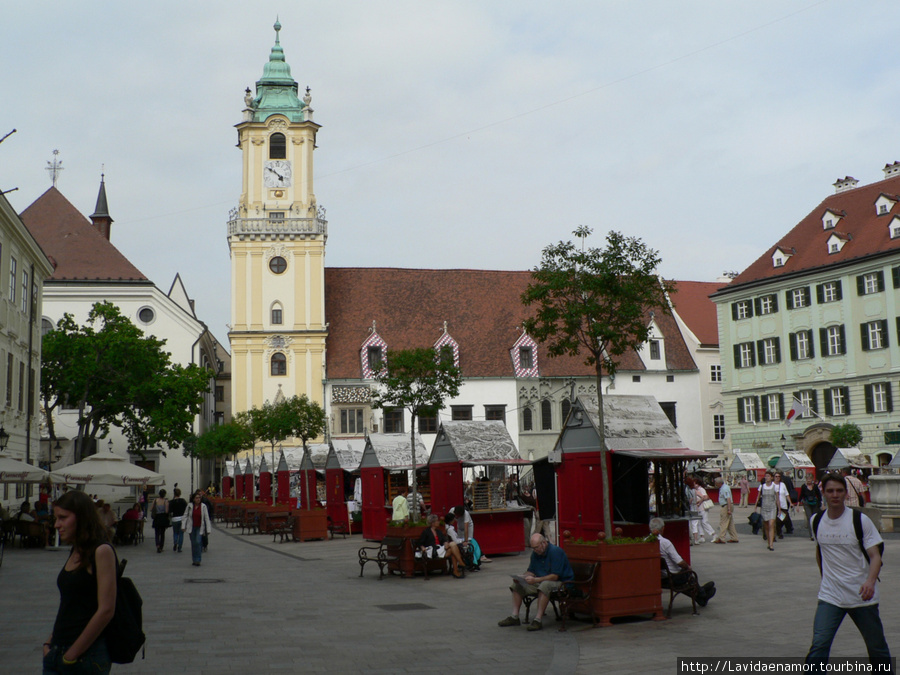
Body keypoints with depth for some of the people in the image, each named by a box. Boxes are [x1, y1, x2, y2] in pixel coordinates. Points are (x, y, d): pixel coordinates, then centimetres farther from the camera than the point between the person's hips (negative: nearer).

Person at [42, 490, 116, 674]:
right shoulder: (75, 552, 10)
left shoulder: (102, 551, -12)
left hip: (86, 655, -7)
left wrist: (72, 655, -14)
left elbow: (106, 610, -17)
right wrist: (49, 643, 6)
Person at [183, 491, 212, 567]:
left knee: (198, 542, -13)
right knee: (193, 544, 7)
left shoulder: (203, 506, -4)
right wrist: (184, 526, -1)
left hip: (200, 528, -2)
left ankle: (197, 560, -10)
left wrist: (208, 529, -3)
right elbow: (185, 516, 6)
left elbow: (206, 518, -2)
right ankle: (194, 560, 18)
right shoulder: (189, 506, -2)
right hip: (191, 528, 2)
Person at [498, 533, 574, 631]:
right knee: (517, 584, -3)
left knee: (545, 585, -40)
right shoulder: (535, 553, 6)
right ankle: (514, 617, -8)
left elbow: (554, 576, -24)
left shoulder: (555, 551, -18)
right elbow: (531, 571, 11)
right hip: (540, 582, 8)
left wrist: (535, 580, -31)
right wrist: (521, 577, -11)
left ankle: (538, 620, -38)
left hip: (560, 582, -8)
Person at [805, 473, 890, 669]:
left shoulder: (860, 520, -8)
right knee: (818, 647, -12)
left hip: (862, 596, -2)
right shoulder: (816, 521, 2)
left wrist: (870, 581, -28)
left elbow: (875, 555, -11)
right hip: (830, 596, 2)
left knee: (878, 649, 10)